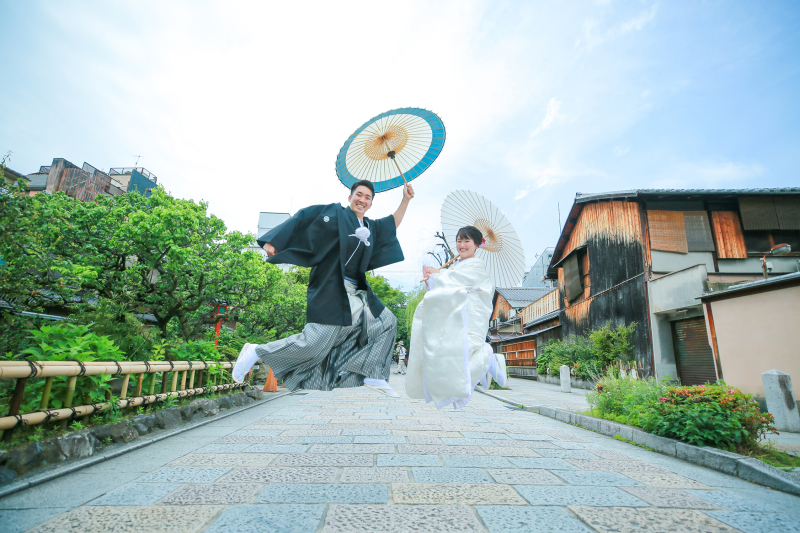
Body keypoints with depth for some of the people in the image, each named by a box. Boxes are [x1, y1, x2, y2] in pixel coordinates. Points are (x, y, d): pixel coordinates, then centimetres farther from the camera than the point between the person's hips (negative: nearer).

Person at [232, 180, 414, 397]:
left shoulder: (371, 227, 18)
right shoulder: (335, 214, 0)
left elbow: (393, 225, 33)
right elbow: (302, 218, -4)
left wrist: (406, 200, 25)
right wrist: (273, 241, -14)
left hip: (356, 293, 8)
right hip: (331, 290, -8)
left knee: (387, 322, 7)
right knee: (314, 342, -14)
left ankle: (372, 375, 8)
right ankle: (256, 351, 4)